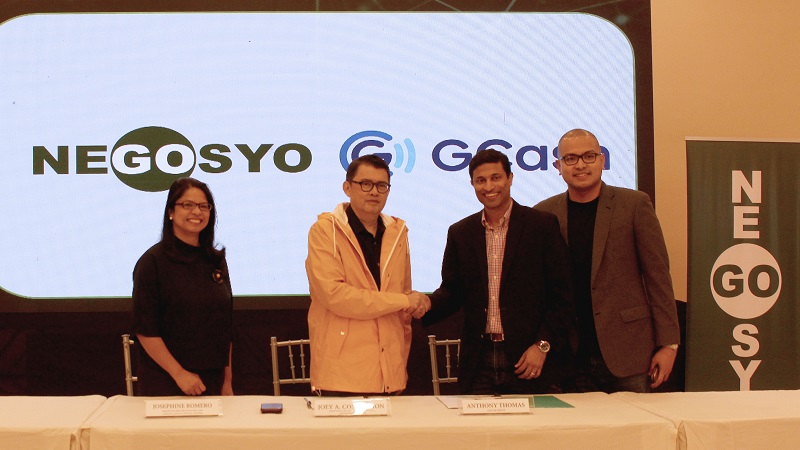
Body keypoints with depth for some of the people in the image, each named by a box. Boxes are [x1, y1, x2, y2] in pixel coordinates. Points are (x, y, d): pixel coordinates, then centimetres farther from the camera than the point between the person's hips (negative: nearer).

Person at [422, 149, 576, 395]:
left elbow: (561, 295, -2)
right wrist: (426, 305, -10)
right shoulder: (460, 233, 10)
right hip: (479, 363, 3)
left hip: (530, 359, -2)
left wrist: (543, 345, -10)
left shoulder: (542, 225, -1)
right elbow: (451, 290, 11)